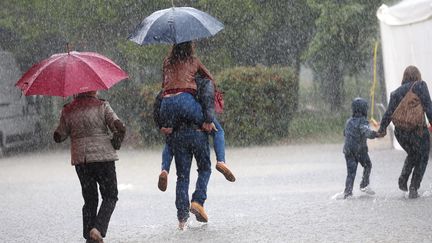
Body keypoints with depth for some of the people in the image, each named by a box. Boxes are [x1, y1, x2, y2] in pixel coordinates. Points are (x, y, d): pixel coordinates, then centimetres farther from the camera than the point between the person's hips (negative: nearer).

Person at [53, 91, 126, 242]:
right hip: (103, 157, -3)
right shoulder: (102, 106, -5)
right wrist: (115, 145, 4)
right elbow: (120, 128, -13)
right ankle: (98, 229, -14)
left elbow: (58, 137, 7)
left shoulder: (68, 111, 3)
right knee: (110, 197, 7)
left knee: (89, 200, 14)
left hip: (80, 160, 3)